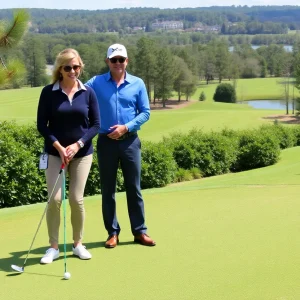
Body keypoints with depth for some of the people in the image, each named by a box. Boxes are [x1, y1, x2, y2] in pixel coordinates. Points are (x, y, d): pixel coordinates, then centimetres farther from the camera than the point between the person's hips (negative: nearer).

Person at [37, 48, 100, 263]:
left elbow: (96, 124, 0)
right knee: (54, 199, -5)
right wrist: (59, 147, -14)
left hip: (82, 153, 1)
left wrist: (78, 144, -12)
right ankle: (53, 247, 7)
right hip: (55, 153, -1)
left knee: (76, 199, 1)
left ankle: (78, 243, 17)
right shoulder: (49, 92, -5)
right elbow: (42, 125, -5)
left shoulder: (88, 92, -1)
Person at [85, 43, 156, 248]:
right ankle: (113, 232, 15)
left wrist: (126, 127, -11)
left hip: (130, 141, 0)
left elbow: (145, 112, 2)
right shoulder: (96, 83, 0)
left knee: (134, 188, 5)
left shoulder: (138, 84, 2)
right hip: (106, 141, 0)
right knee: (108, 189, 5)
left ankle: (140, 231, 13)